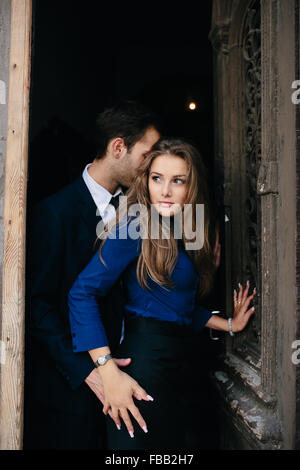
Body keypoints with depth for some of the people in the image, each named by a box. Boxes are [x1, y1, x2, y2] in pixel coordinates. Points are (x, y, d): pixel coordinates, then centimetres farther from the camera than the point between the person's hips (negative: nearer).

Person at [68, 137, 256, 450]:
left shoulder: (189, 233, 10)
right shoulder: (137, 227, -14)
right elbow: (82, 293, -20)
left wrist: (228, 324, 18)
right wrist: (109, 372, -24)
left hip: (184, 359, 8)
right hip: (146, 358, -8)